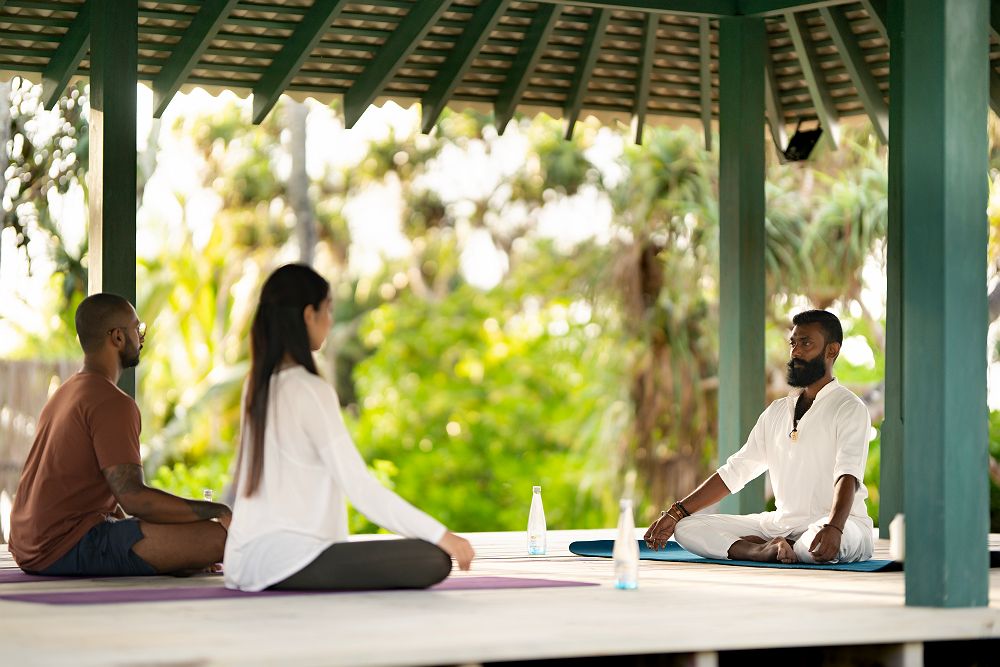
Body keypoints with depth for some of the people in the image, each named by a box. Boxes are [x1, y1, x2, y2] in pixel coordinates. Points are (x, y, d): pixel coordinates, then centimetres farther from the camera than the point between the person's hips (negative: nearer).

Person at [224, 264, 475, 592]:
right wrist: (440, 534, -14)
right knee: (432, 560, -21)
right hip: (282, 557, -10)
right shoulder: (311, 391, -12)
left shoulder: (258, 385, 13)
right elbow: (360, 488, -16)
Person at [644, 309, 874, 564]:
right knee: (686, 527, -8)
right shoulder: (777, 411, 18)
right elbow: (734, 471, 19)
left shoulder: (848, 408, -5)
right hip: (780, 522, 7)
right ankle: (764, 550, -24)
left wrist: (833, 528, -41)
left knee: (829, 541, -44)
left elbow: (848, 475, -22)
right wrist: (675, 513, 11)